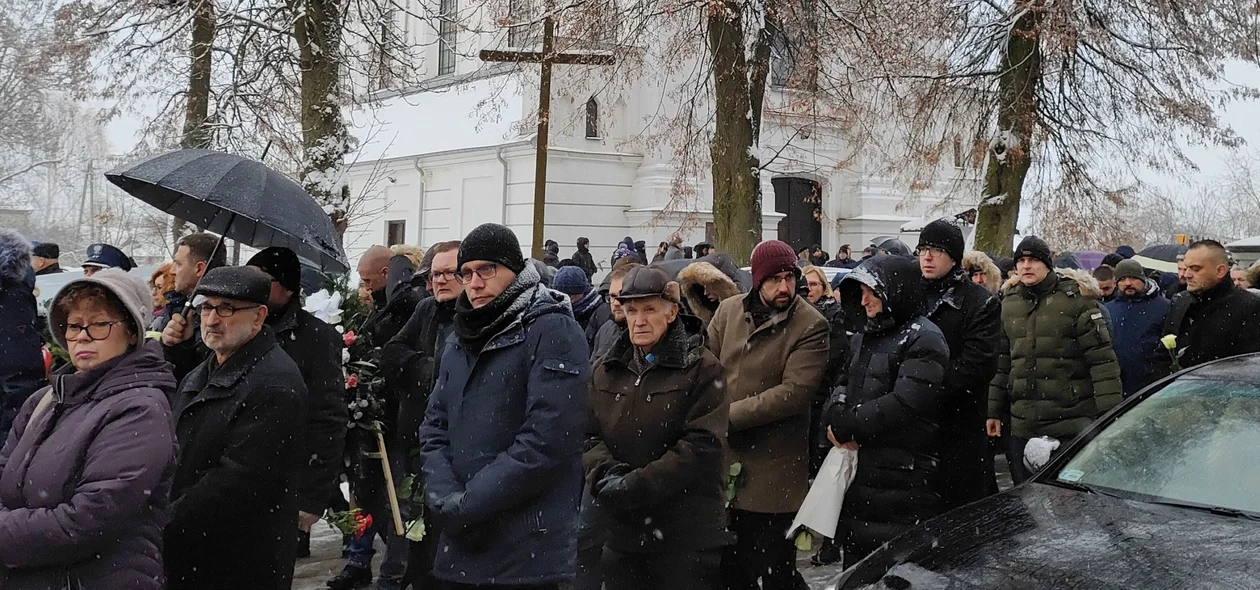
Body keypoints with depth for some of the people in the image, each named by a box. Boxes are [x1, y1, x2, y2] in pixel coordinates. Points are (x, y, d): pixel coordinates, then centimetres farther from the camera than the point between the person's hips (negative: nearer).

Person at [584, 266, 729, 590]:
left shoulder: (702, 368, -5)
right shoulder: (606, 369, 10)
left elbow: (702, 444, -13)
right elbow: (589, 435, 7)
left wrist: (635, 485, -18)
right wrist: (607, 474, -15)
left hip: (687, 535, -4)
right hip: (621, 532, 5)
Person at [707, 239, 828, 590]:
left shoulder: (811, 326, -11)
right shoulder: (728, 311, 4)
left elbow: (793, 392, -19)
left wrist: (728, 415, -17)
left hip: (774, 470, -5)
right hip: (724, 457, 5)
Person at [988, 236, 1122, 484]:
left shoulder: (1075, 299, -5)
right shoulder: (1009, 303, 12)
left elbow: (1102, 359, -8)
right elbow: (1001, 362, 18)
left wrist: (1109, 415, -14)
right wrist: (994, 411, 16)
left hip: (1072, 426, -5)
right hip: (1022, 427, 5)